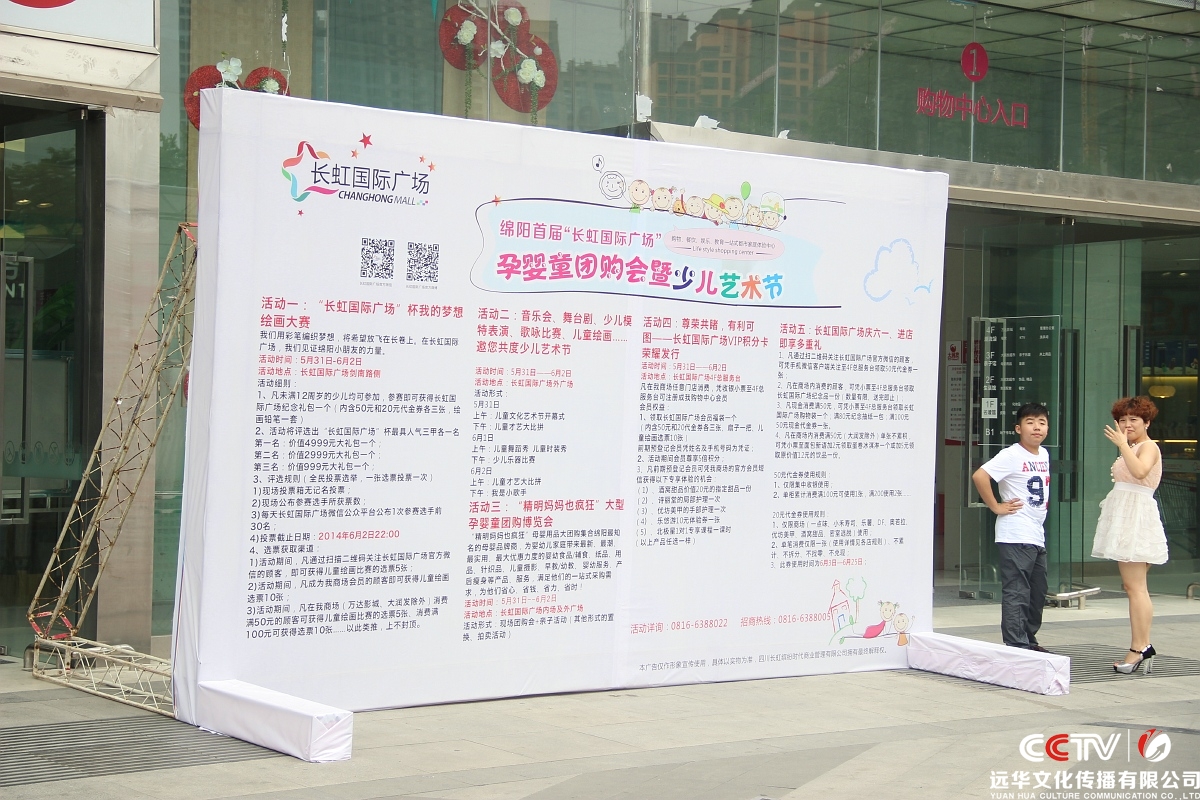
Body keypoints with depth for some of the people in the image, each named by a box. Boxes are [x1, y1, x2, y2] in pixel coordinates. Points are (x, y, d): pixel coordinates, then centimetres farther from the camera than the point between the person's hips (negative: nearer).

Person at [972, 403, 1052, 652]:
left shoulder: (1044, 454, 13)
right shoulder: (1011, 455, -12)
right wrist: (996, 507, -18)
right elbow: (979, 476, -23)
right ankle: (1017, 645, -5)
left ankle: (1029, 641, 25)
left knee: (1037, 593, 15)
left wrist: (1042, 502, 14)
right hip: (1015, 537, -9)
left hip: (1038, 535, 9)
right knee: (1016, 592, -7)